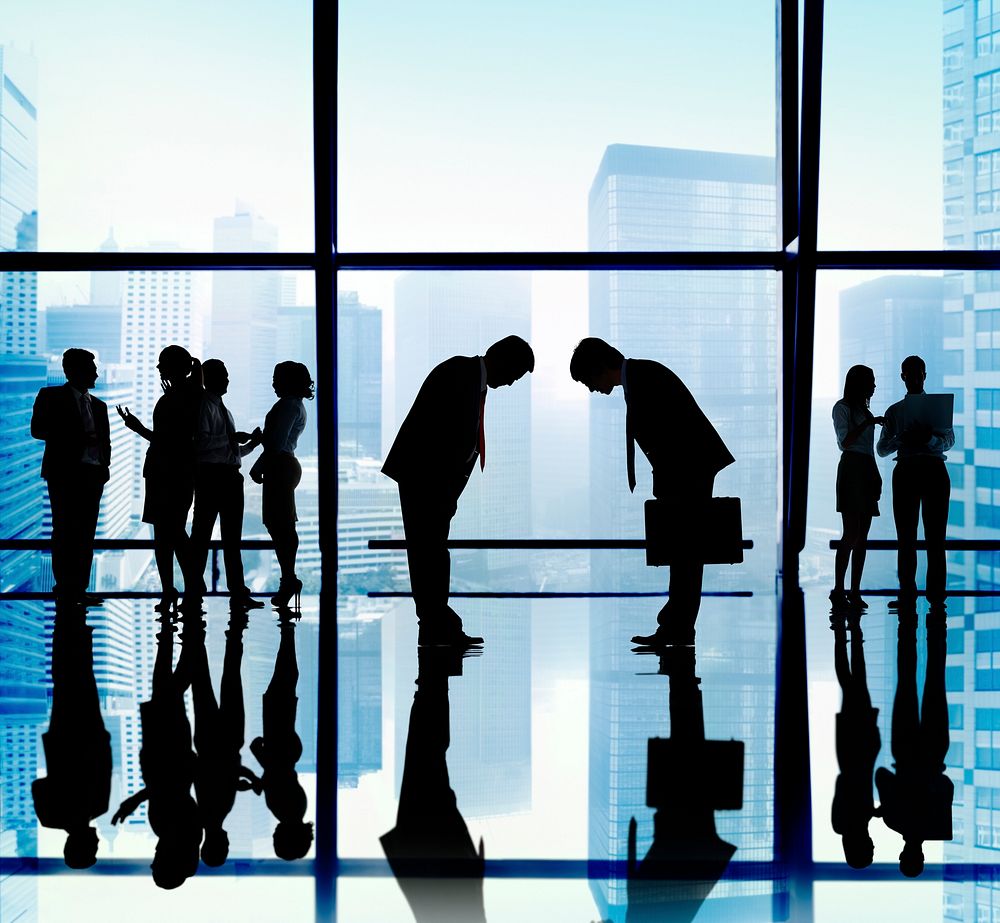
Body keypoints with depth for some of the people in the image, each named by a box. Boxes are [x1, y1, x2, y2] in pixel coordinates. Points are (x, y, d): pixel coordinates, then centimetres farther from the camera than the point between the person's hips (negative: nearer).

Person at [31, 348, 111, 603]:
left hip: (93, 474, 5)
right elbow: (38, 429, -6)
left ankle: (79, 587, 4)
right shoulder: (51, 397, 4)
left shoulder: (99, 405, 20)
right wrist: (77, 438, -15)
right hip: (64, 472, -5)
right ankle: (65, 584, -4)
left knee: (86, 532, 2)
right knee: (65, 529, -7)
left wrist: (104, 467, 2)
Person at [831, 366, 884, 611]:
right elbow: (845, 441, -10)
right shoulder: (842, 407, 1)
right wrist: (869, 422, -14)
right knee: (852, 533, -14)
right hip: (851, 468, -7)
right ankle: (838, 590, -11)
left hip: (867, 470, 7)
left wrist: (877, 477, 16)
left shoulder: (864, 410, 22)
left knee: (862, 536, 2)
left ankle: (855, 592, 2)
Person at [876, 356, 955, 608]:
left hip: (934, 471, -1)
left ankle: (936, 595, -2)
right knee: (906, 537, -1)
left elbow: (949, 440, 0)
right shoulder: (894, 411, 15)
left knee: (935, 536, -2)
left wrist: (929, 438, -22)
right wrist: (902, 438, -14)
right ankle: (907, 595, 0)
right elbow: (882, 449, 7)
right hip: (905, 471, 1)